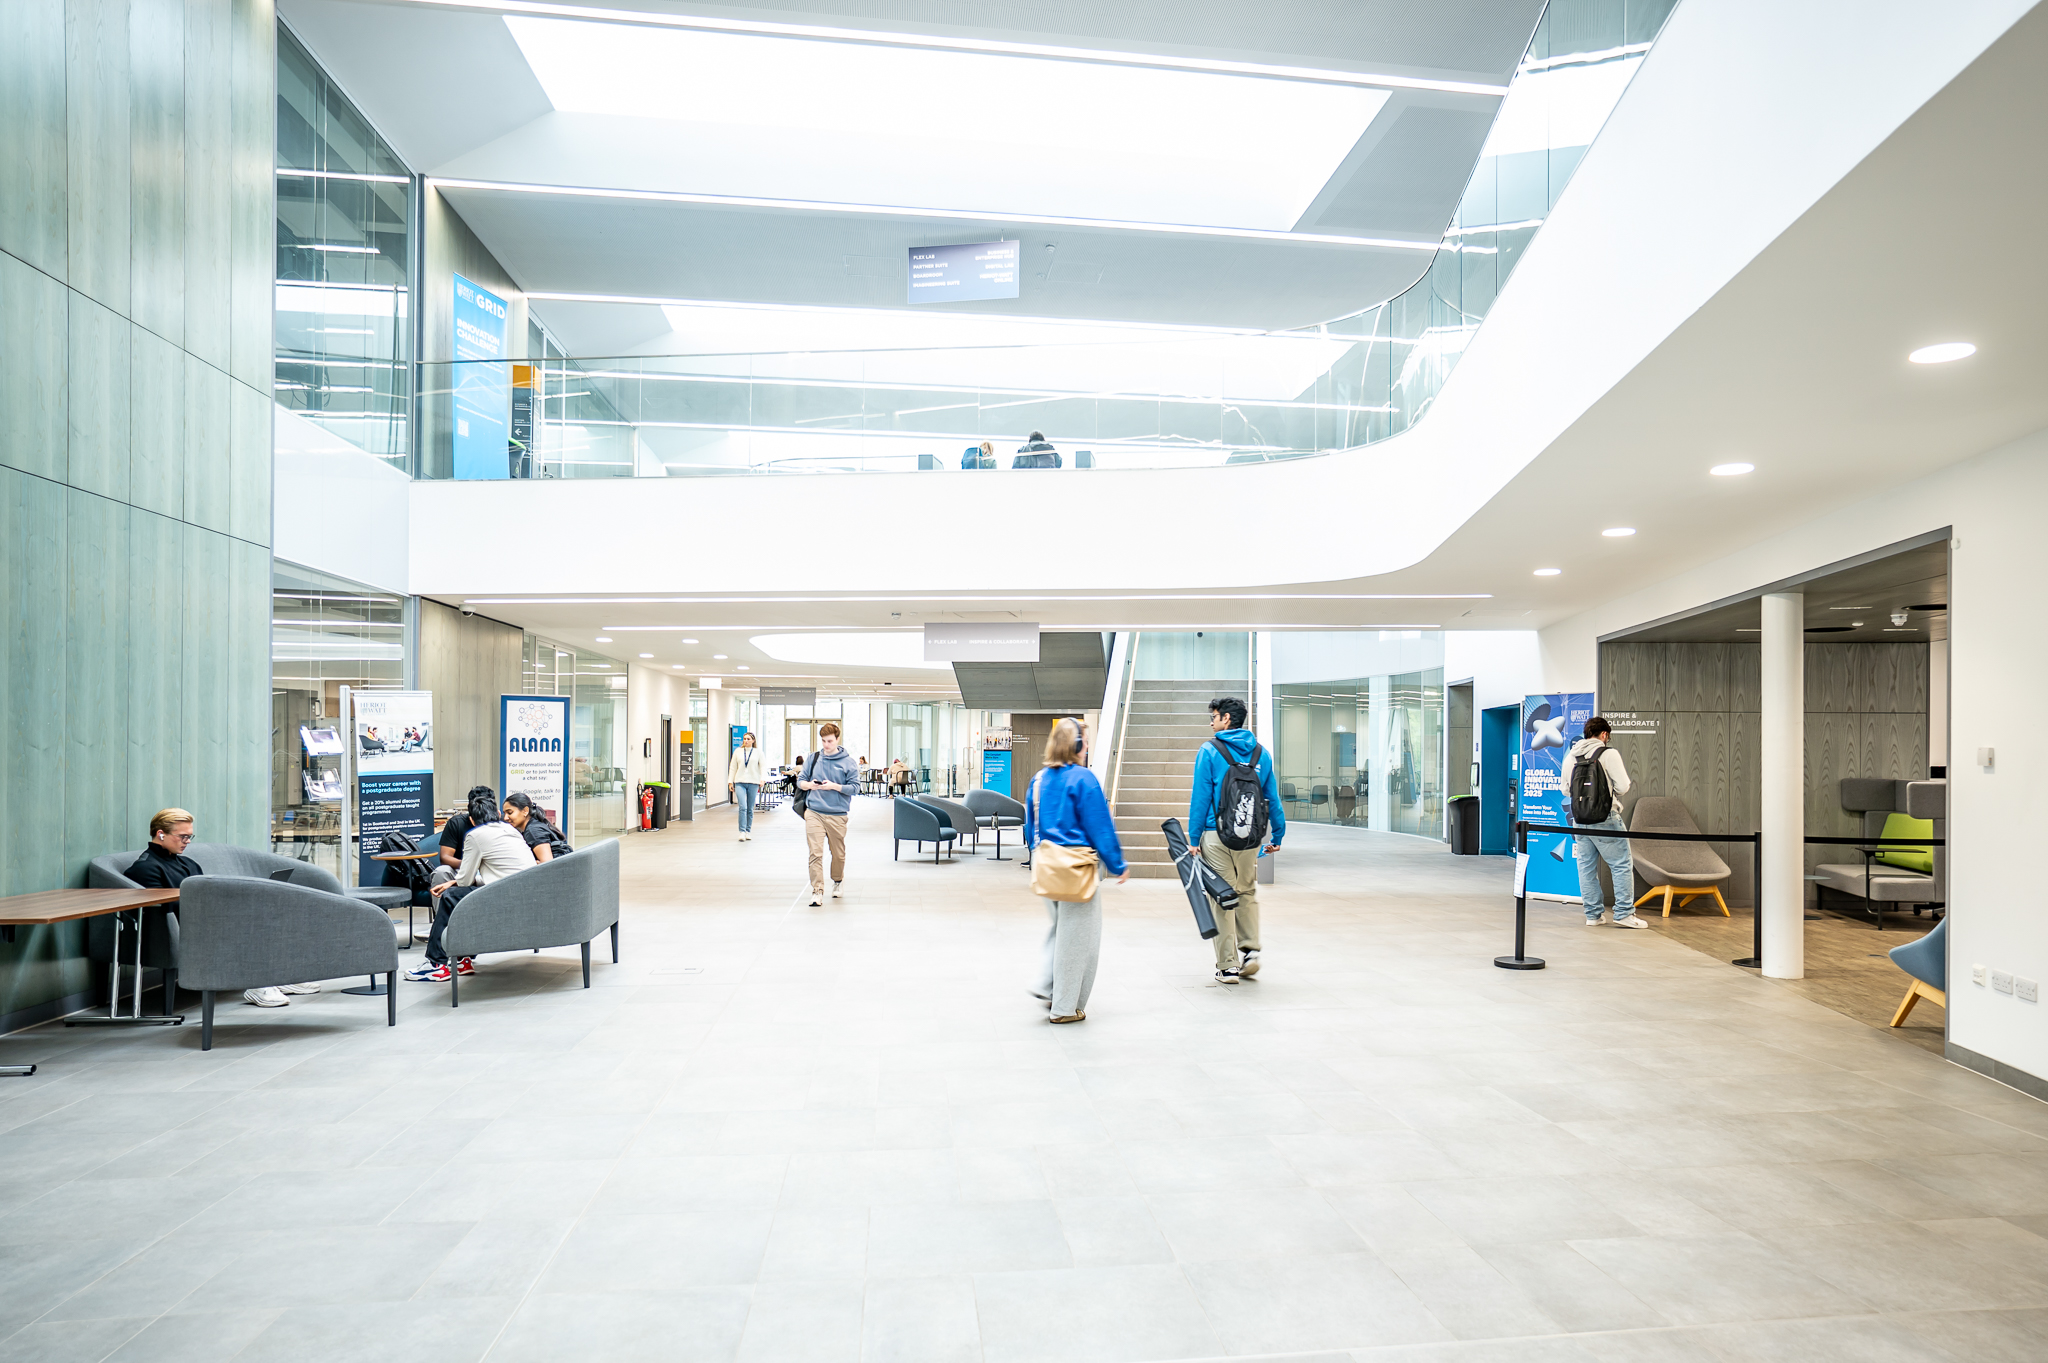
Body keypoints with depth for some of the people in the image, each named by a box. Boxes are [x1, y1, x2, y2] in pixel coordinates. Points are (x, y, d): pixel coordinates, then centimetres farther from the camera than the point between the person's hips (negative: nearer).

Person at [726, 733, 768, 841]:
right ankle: (742, 832, -12)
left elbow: (763, 766, 4)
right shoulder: (738, 751, 10)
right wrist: (730, 781, 8)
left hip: (753, 783, 0)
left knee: (750, 809, 5)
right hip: (740, 782, 0)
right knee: (742, 807, -13)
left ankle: (748, 832, 16)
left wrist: (762, 779, -11)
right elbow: (732, 767, 13)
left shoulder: (758, 752, 7)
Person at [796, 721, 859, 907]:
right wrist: (809, 785, -10)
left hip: (837, 815, -1)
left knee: (838, 853, 12)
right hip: (814, 813, 1)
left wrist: (834, 786, -17)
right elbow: (800, 781, 12)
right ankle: (817, 891, -5)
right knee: (815, 853, -8)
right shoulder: (813, 758, 8)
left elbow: (854, 787, -3)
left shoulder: (848, 761, 0)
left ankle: (838, 881, 38)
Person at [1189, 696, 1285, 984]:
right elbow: (1272, 797, 11)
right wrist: (1278, 835, 18)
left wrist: (1193, 838, -5)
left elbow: (1200, 797, -8)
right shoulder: (1261, 752, 8)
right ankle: (1250, 950, 12)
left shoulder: (1209, 751, -5)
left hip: (1217, 835, -4)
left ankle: (1228, 966, 7)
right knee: (1247, 892, 20)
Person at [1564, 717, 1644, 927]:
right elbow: (1623, 786, -11)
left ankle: (1593, 914, 15)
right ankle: (1624, 913, 2)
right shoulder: (1608, 754, -9)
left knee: (1587, 866, 10)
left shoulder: (1570, 756, 8)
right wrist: (1610, 793, 8)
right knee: (1622, 864, 4)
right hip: (1605, 818, -6)